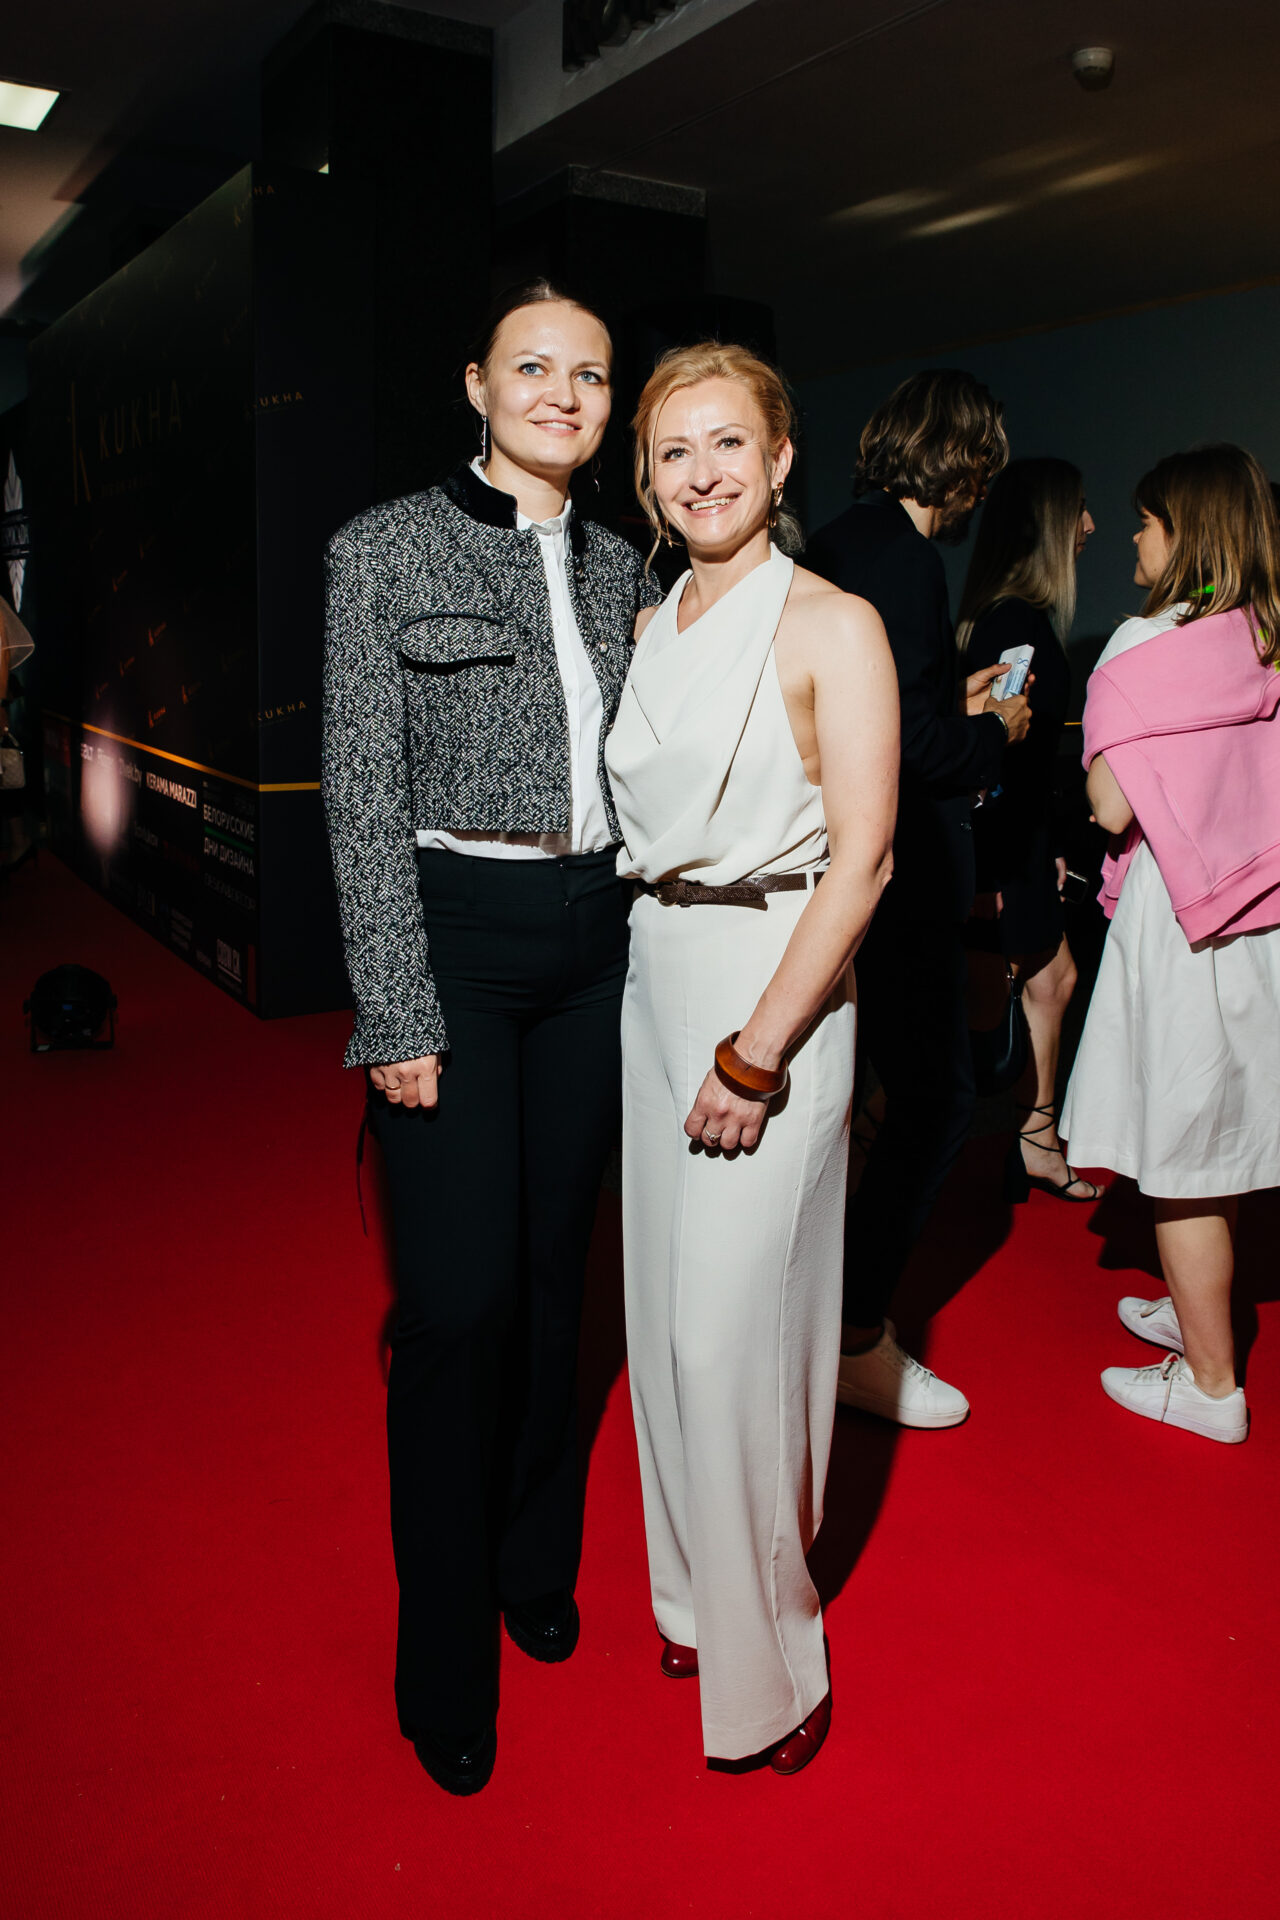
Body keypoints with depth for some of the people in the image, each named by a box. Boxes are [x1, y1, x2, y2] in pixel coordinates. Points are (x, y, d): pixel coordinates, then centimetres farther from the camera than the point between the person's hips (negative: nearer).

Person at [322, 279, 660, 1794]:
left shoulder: (617, 568, 12)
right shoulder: (386, 549, -3)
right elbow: (365, 796, -8)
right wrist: (398, 1016, -13)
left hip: (595, 944, 5)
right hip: (452, 937, -5)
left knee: (553, 1270, 14)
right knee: (461, 1297, -3)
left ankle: (537, 1568, 35)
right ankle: (448, 1654, 18)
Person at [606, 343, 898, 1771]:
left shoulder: (833, 627, -8)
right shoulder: (650, 630, 11)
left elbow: (860, 859, -14)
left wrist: (758, 1051, -17)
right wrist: (665, 998, 6)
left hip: (773, 989, -6)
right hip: (652, 982, 7)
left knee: (730, 1331, -3)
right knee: (668, 1312, 14)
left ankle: (767, 1658, 20)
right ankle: (695, 1589, 35)